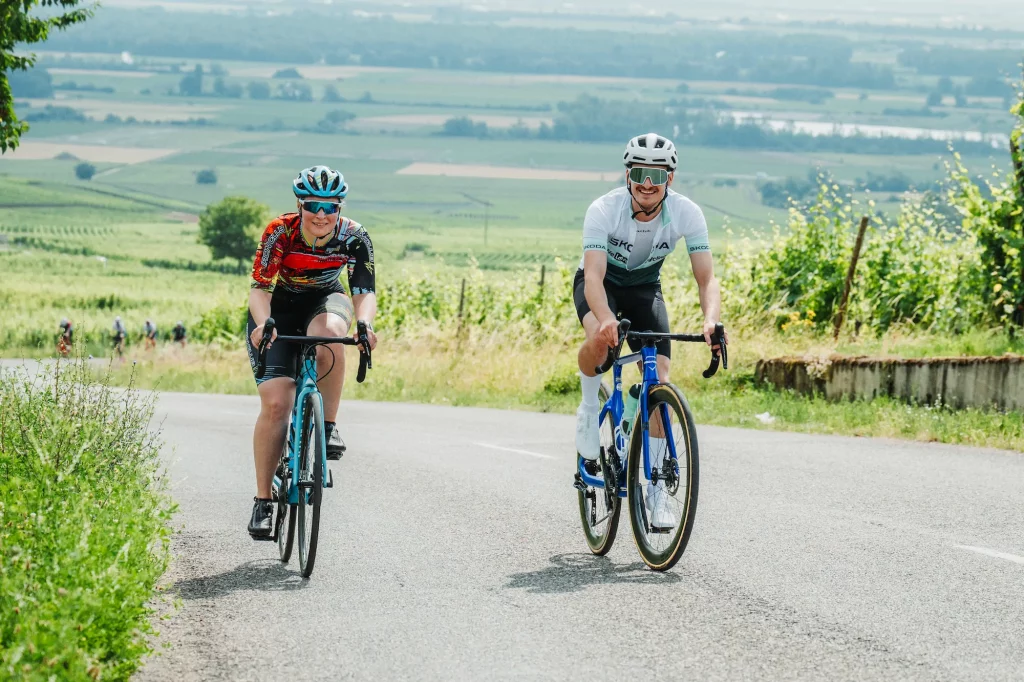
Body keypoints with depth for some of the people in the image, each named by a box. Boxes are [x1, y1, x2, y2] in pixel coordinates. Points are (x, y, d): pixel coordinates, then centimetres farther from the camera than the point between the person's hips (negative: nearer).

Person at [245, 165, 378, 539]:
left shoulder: (354, 238, -22)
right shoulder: (279, 232, -26)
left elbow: (364, 293, -26)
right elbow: (260, 288, -29)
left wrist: (364, 324, -48)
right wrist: (263, 325, -49)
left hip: (324, 301, 1)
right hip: (279, 309, -1)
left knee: (328, 332, -38)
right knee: (275, 403, -16)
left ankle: (328, 427, -23)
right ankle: (263, 500, -8)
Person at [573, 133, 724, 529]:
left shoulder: (687, 214, -25)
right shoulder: (604, 210, -32)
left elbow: (706, 278, -26)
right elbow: (593, 276, -40)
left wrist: (711, 319, -48)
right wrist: (605, 317, -61)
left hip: (645, 288, 2)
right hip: (601, 283, -2)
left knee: (659, 378, -13)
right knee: (600, 337, -37)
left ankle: (657, 490, -5)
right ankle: (589, 408, -6)